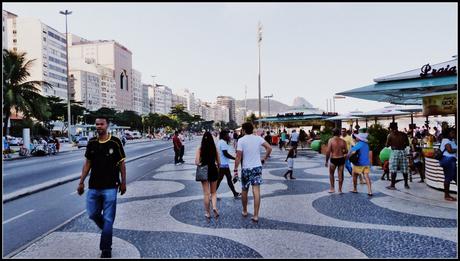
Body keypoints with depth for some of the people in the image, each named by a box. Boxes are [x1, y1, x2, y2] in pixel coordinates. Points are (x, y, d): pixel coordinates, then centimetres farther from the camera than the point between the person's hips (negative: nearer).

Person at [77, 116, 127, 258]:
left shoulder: (115, 142, -8)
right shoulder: (91, 143, 3)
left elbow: (121, 163, -2)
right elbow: (87, 163, 10)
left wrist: (123, 182, -2)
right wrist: (81, 182, 7)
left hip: (110, 187, -4)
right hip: (93, 187, 4)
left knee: (108, 219, 2)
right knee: (93, 214, 14)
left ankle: (106, 250, 15)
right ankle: (107, 231, 43)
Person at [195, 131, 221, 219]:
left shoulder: (200, 149, -8)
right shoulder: (214, 148, -5)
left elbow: (197, 162, -15)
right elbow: (218, 162, -1)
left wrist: (201, 164, 6)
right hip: (213, 170, 1)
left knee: (206, 193, 9)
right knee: (213, 192, 17)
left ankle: (207, 212, 16)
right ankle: (214, 207, -5)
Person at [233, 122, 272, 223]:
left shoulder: (241, 140, -8)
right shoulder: (258, 138, 1)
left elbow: (238, 156, -12)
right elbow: (269, 148, -4)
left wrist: (235, 169, -6)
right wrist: (264, 159, 8)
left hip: (246, 168, -2)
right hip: (257, 167, 2)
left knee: (244, 191, 16)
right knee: (256, 191, -2)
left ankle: (245, 211, 33)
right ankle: (256, 215, -3)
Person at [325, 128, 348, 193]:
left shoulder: (331, 140, -9)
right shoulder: (343, 141, -1)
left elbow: (328, 151, -14)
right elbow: (346, 151, 2)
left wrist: (326, 161, -7)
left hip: (333, 159, -2)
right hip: (341, 159, 2)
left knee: (331, 174, 16)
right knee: (340, 174, 12)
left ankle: (332, 188, 15)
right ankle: (340, 189, 19)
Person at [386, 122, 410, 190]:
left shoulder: (390, 135, -5)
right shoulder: (403, 134, 3)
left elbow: (387, 145, -3)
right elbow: (407, 144, 8)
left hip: (394, 152, -3)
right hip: (403, 152, 4)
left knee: (393, 170, 0)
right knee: (404, 169, 11)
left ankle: (392, 185, 1)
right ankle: (406, 184, 19)